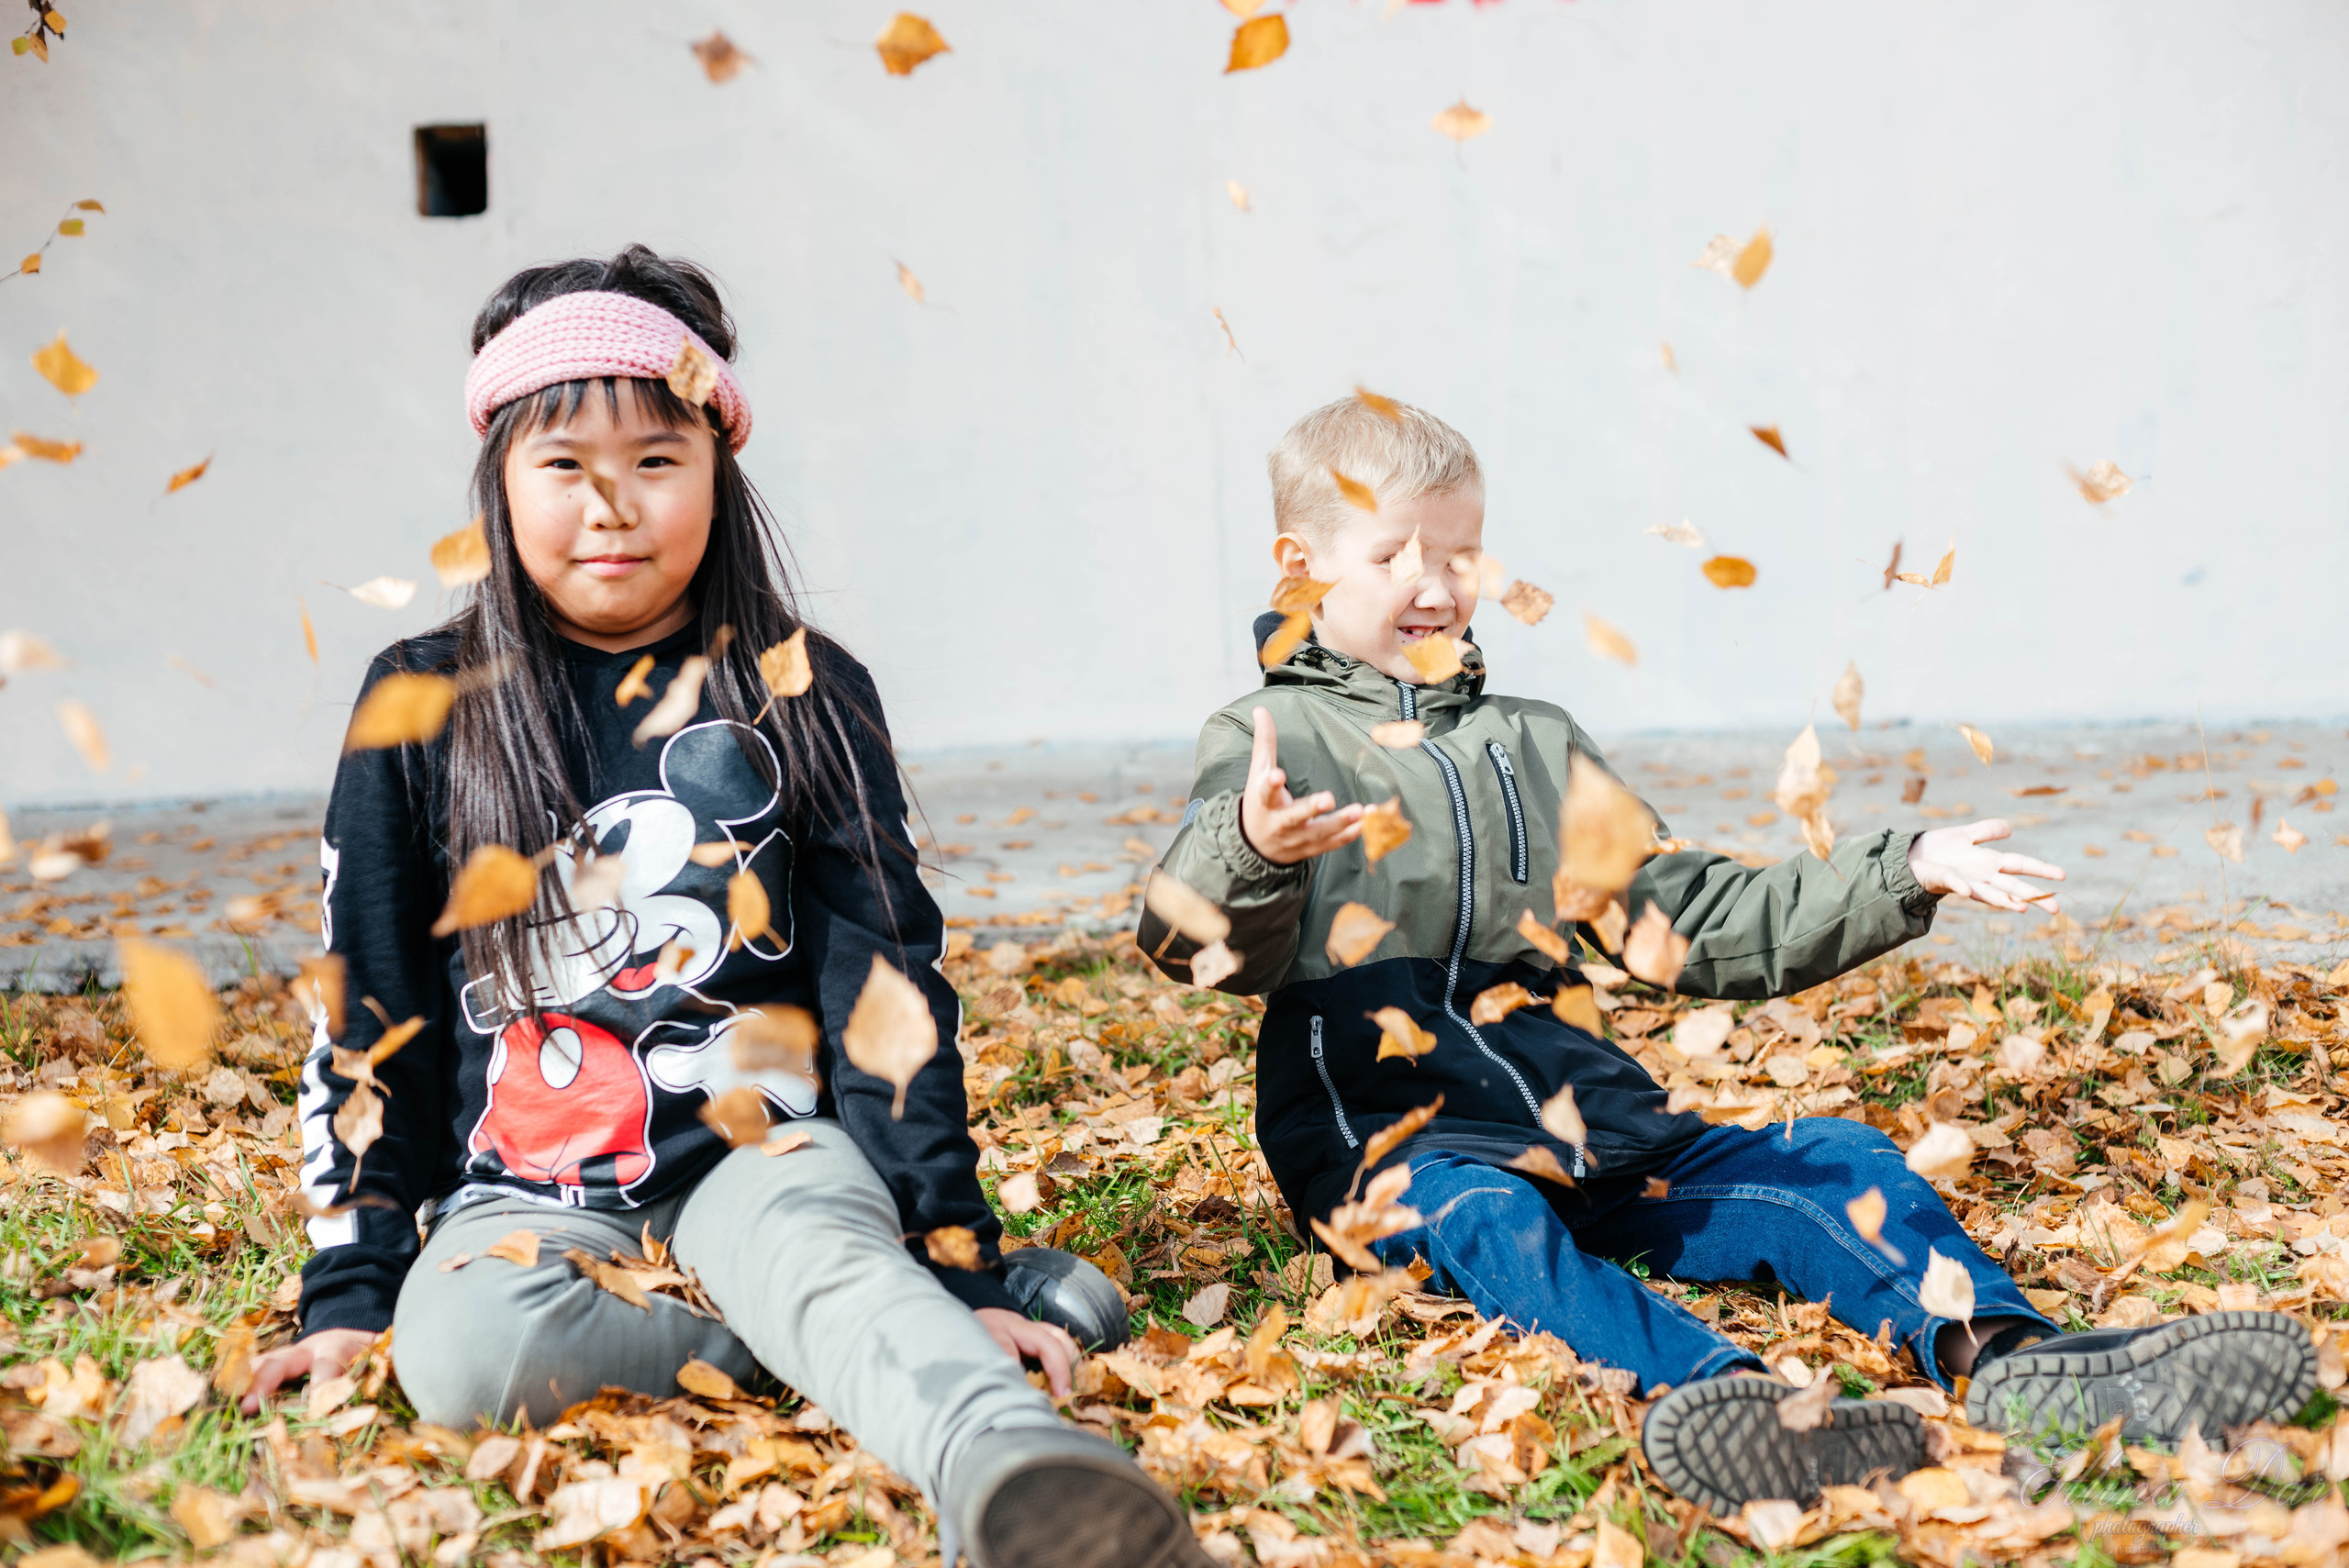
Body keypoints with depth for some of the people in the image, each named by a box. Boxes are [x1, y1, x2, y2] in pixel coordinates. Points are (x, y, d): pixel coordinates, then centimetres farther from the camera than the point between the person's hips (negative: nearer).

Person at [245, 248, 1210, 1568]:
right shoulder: (424, 708, 5)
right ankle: (884, 1342, -22)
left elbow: (887, 986, 0)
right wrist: (351, 1291, 4)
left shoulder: (800, 695, 3)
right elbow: (368, 1015, 9)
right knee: (461, 1351, -33)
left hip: (764, 1147, -1)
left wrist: (963, 1269, -7)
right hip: (529, 1183, 2)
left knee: (818, 1253, -37)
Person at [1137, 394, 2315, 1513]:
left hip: (1581, 1129, 5)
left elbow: (1704, 927, 22)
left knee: (1828, 1163, -15)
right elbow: (1196, 947, -13)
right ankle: (1707, 1387, -62)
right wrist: (1251, 852, -37)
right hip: (1388, 1140, -5)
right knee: (1478, 1213, -37)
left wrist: (1902, 876, 11)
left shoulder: (1536, 746, 21)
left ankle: (2004, 1357, -38)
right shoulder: (1271, 741, 4)